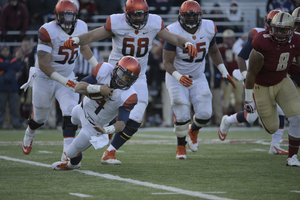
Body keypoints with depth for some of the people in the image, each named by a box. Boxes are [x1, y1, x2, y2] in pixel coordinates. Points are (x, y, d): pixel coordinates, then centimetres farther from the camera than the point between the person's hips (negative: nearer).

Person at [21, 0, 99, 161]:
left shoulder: (81, 28, -8)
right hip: (44, 77, -4)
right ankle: (29, 133, 49)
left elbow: (84, 47, 16)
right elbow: (43, 64, -28)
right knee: (40, 116, 14)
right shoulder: (47, 31, -27)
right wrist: (64, 81, -33)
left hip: (67, 76, 4)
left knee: (71, 112, -18)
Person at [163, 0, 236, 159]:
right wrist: (179, 77, -41)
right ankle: (181, 147, 15)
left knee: (205, 114, -5)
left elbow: (213, 52, 10)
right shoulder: (174, 32, -23)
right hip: (177, 77, -3)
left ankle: (194, 130, 31)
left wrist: (224, 73, 7)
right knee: (182, 116, -10)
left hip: (198, 77, 4)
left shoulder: (208, 29, -10)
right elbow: (167, 62, -24)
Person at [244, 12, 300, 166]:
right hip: (261, 86, -4)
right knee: (272, 128, 5)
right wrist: (248, 99, -15)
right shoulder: (262, 45, -31)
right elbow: (251, 73, -21)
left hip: (282, 82, 4)